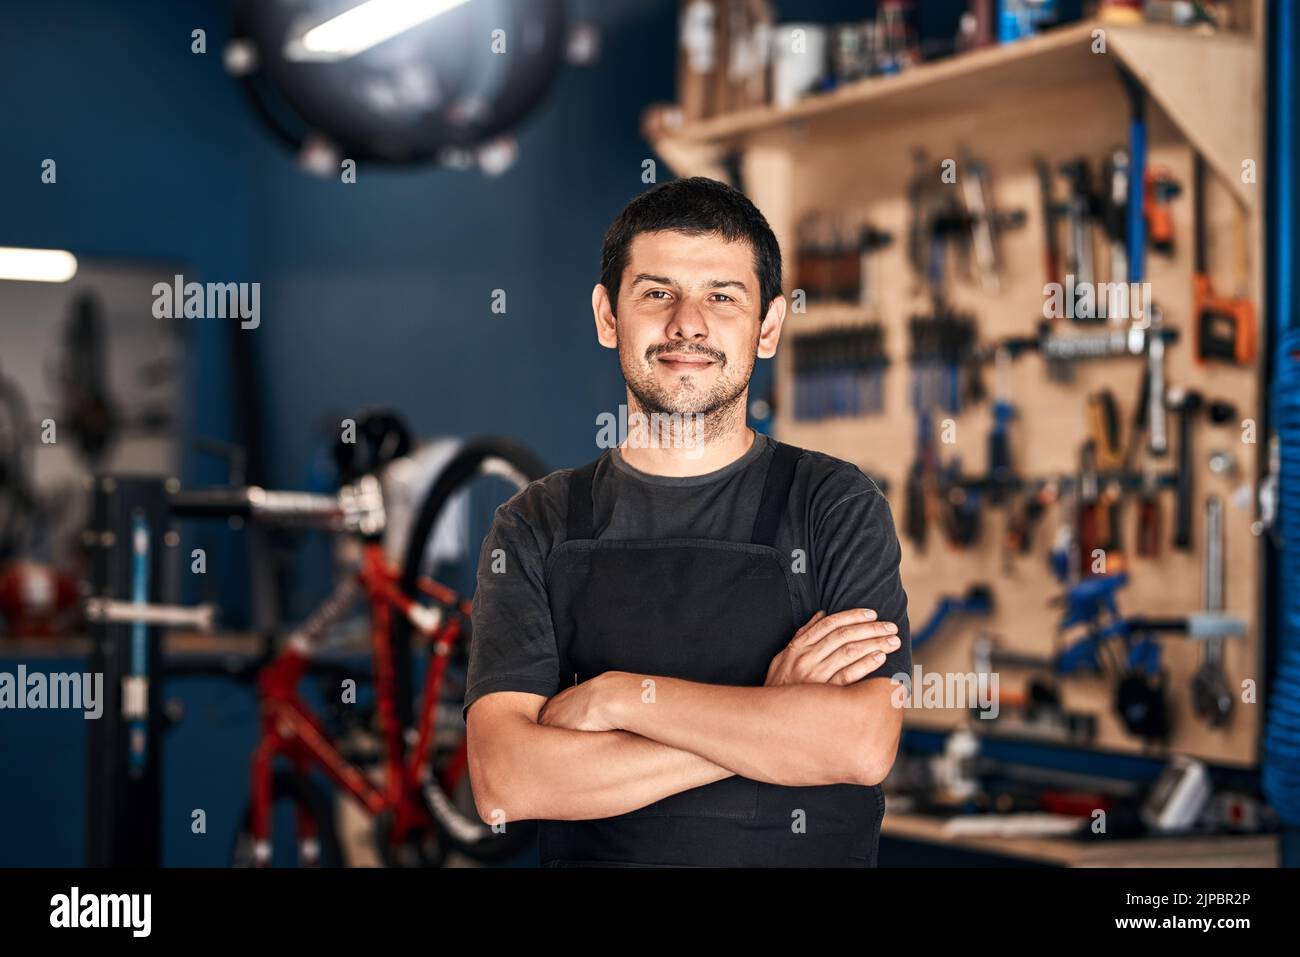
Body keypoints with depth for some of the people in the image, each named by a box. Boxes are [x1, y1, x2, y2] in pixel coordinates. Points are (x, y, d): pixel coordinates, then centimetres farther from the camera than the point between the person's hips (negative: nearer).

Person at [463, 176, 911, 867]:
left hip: (805, 860, 0)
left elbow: (864, 745, -10)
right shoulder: (534, 529, 6)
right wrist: (774, 719, -10)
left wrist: (619, 697, -9)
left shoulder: (837, 506, 4)